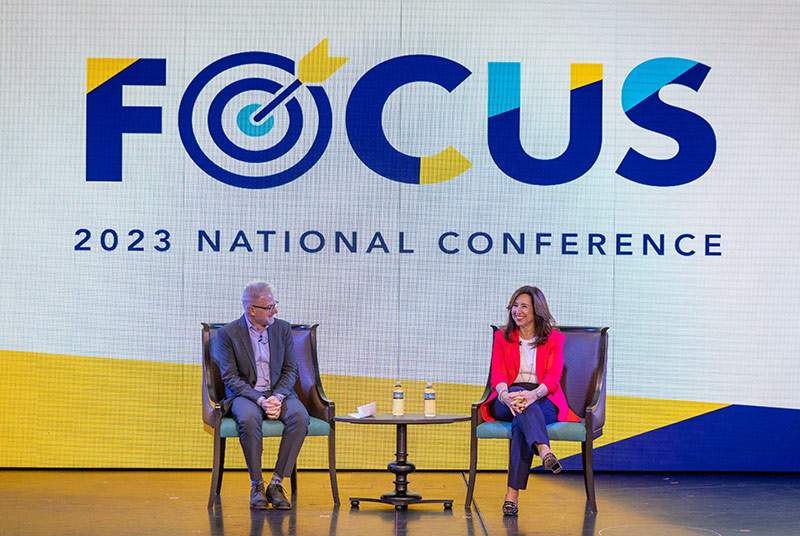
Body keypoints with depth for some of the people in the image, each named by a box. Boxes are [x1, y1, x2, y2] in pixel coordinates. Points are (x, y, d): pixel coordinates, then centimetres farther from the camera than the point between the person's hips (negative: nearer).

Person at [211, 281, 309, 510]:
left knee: (299, 416, -31)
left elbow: (290, 370, 6)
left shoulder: (283, 329, 8)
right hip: (245, 394, -2)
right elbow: (230, 378, -7)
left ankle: (276, 483, -24)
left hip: (279, 393, 3)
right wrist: (259, 400, -20)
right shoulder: (227, 334, -2)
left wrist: (277, 397, -14)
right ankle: (257, 485, -23)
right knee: (249, 419, -38)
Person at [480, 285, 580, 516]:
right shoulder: (502, 337, 13)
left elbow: (553, 376, -7)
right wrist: (505, 395, -26)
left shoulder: (554, 338, 8)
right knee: (521, 400, -37)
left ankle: (513, 493, -47)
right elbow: (498, 375, -1)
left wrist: (533, 394, -30)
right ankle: (544, 450, -63)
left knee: (521, 421, -37)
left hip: (543, 400, -1)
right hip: (508, 400, 1)